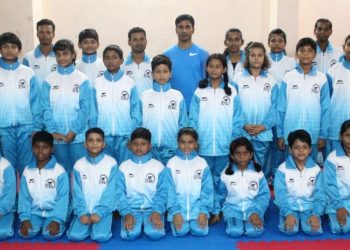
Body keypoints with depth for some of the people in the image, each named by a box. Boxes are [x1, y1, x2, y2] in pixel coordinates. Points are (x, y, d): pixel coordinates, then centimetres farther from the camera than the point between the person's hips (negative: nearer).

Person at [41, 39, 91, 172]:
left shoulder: (82, 79, -2)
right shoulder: (49, 80, 2)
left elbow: (85, 108, -5)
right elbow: (46, 108, 0)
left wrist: (74, 130, -12)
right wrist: (53, 131, -9)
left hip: (78, 134, -2)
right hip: (57, 135, 2)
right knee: (62, 168, 13)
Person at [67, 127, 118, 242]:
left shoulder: (111, 163, -6)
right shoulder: (79, 165, 1)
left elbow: (110, 192, -8)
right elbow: (77, 192, 0)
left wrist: (99, 212, -16)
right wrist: (81, 213, -13)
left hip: (103, 209, -2)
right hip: (84, 210, 2)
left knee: (101, 236, -24)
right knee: (74, 236, -20)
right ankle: (89, 225, 10)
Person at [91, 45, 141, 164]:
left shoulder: (130, 83, -2)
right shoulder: (97, 84, 1)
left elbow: (135, 112, 0)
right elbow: (93, 113, 4)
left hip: (125, 136, -1)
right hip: (103, 136, 1)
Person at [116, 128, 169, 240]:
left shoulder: (158, 166, 3)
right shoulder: (124, 167, 4)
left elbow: (163, 192, -1)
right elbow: (120, 193, 0)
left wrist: (157, 212, -17)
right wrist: (126, 214, -15)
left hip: (152, 209, 0)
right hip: (131, 209, 1)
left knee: (155, 234, -28)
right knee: (130, 235, -27)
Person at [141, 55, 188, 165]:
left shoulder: (178, 96, 2)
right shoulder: (145, 96, 4)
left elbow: (183, 124, 3)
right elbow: (140, 123, 5)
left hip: (172, 149, 0)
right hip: (149, 149, 1)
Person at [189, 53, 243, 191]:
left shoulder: (232, 92, -1)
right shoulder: (199, 92, -1)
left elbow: (237, 121, 1)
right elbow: (193, 120, 1)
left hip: (224, 148, 0)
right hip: (203, 147, 1)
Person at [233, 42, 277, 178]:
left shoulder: (271, 80, 4)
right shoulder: (238, 78, -1)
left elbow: (274, 106, 1)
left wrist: (264, 125, -11)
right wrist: (243, 125, -13)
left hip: (263, 133, 1)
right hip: (242, 133, -1)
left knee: (261, 167, 11)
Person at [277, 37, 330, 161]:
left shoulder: (322, 78, 1)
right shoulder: (288, 77, -1)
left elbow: (325, 109, 2)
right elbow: (281, 108, 0)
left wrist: (323, 135, -1)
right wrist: (280, 134, -2)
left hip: (313, 135, 1)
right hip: (290, 135, 0)